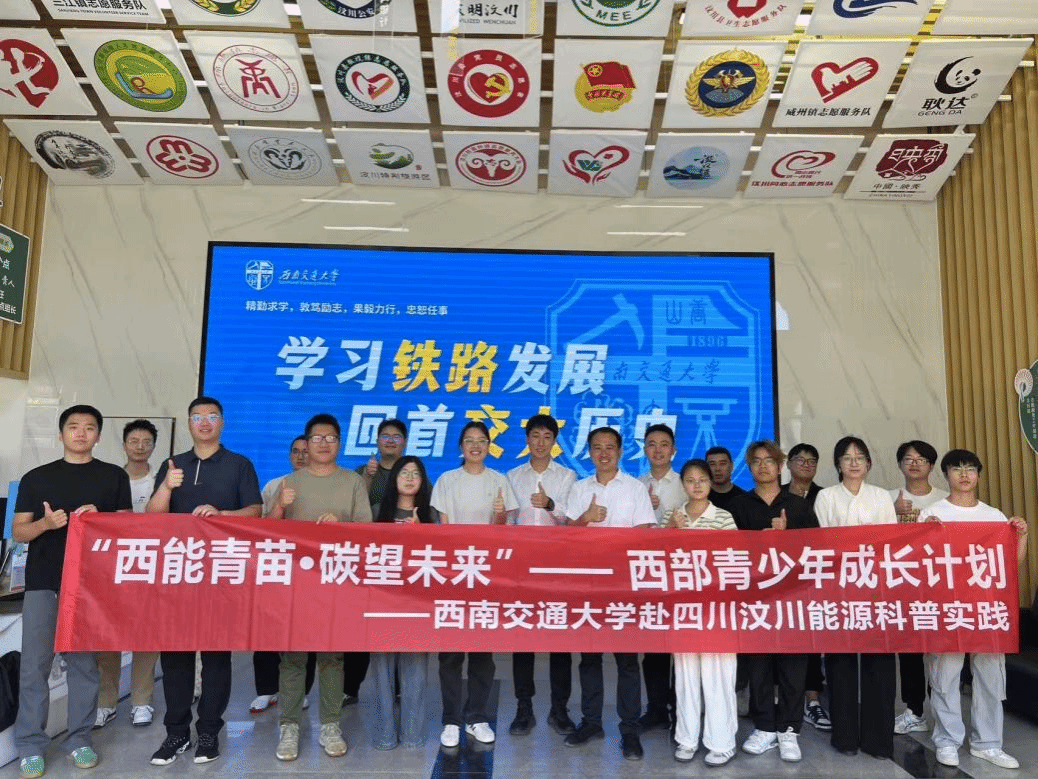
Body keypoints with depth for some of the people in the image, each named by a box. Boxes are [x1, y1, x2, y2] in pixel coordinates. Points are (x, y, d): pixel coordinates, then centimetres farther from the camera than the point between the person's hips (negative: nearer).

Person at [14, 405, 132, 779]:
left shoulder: (114, 477, 6)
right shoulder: (35, 478, 7)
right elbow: (18, 532, 7)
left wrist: (100, 517, -13)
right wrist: (46, 523, -13)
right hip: (42, 581, 1)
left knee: (84, 663, 6)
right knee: (34, 665, 2)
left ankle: (80, 738, 18)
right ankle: (31, 745, 15)